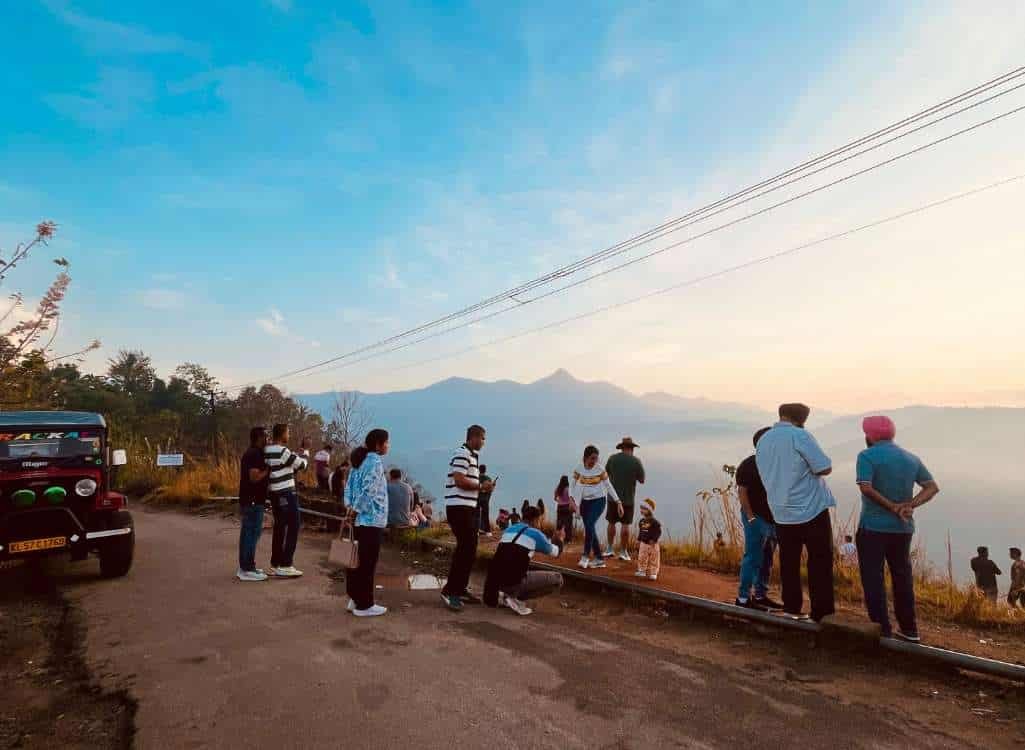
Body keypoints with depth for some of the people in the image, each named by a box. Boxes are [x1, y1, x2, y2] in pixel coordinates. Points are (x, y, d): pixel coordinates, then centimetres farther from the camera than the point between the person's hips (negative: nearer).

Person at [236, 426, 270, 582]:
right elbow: (254, 477, -25)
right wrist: (268, 470, -13)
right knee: (252, 534, -6)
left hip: (247, 500, 10)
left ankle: (244, 567, 21)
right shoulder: (255, 454, -17)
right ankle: (248, 570, -1)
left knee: (247, 533, 14)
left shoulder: (250, 453, 15)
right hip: (253, 501, -10)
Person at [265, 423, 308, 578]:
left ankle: (275, 564, 19)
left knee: (279, 527, 14)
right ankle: (285, 565, 0)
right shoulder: (283, 451, -19)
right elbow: (301, 464, -9)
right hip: (286, 493, -9)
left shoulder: (267, 451, 6)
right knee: (293, 528, -1)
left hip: (275, 493, 9)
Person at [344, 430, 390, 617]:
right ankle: (364, 605, 7)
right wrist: (356, 511, -13)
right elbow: (369, 490, -21)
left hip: (358, 519, 9)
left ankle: (355, 598, 24)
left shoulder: (359, 460, 13)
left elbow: (349, 486, 13)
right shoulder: (375, 462, -14)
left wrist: (351, 508, 7)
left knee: (356, 559, 15)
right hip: (371, 519, -9)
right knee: (368, 563, -1)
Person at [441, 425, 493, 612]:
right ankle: (449, 591, -4)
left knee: (469, 550, 13)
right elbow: (459, 481, -21)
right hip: (459, 507, -10)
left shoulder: (472, 455, 18)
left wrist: (482, 486, 9)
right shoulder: (462, 454, -13)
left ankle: (461, 589, 21)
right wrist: (481, 486, -10)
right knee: (465, 549, -10)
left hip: (468, 507, 10)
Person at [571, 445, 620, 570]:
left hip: (598, 500, -3)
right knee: (590, 528, 4)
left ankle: (586, 556, -12)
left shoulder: (600, 470, -7)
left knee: (590, 524, -22)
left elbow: (608, 486, -1)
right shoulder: (578, 469, -3)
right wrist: (572, 500, -14)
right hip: (584, 502, 3)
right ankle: (599, 558, 15)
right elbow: (573, 486, 2)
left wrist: (618, 501, -2)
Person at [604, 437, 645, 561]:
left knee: (611, 522, 14)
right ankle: (623, 552, 8)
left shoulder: (612, 458, -4)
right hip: (628, 498, -2)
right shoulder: (636, 461, -9)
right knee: (625, 525, 4)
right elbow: (642, 480, -1)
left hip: (614, 496, 2)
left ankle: (610, 549, 18)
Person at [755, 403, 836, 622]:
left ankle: (792, 609, 16)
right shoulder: (800, 435, -12)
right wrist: (810, 465, 5)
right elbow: (825, 468, -14)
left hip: (782, 513, 6)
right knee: (820, 563, 2)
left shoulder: (762, 440, 8)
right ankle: (822, 614, 3)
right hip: (811, 511, -6)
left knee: (789, 563, 12)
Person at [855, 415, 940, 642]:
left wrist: (893, 508, -14)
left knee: (873, 579, 3)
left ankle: (882, 630, 4)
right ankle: (909, 630, 23)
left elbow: (866, 488, -22)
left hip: (873, 526, -6)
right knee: (902, 577, 16)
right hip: (903, 528, 6)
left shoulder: (867, 456, -10)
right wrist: (909, 506, -8)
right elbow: (933, 487, 3)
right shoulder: (912, 459, 9)